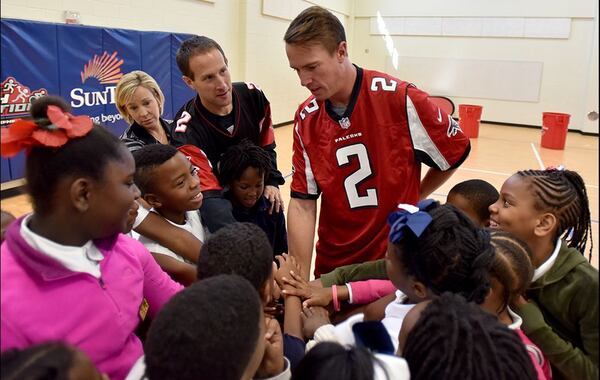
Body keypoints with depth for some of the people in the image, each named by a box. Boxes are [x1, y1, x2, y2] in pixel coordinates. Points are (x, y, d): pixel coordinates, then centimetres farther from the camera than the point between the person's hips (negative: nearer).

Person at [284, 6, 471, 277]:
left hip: (396, 262, -3)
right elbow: (302, 203, -7)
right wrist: (299, 278, -13)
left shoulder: (399, 99, -17)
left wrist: (411, 201, 4)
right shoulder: (305, 119, -6)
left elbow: (456, 152, -3)